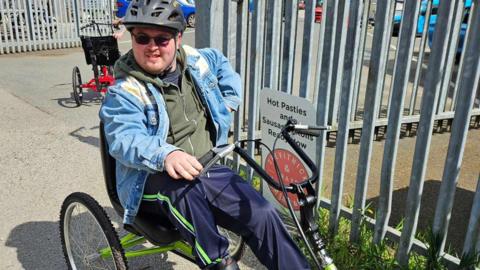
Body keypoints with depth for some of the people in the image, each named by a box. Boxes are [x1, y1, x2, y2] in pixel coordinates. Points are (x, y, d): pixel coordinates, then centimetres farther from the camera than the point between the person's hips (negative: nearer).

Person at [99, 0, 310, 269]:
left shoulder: (196, 61, 6)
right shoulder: (125, 92, -10)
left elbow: (222, 63, 29)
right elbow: (126, 138, -27)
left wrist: (230, 101, 15)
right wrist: (166, 155, -47)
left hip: (208, 170, 5)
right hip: (156, 181, -4)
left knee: (263, 214, -14)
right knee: (182, 185, -40)